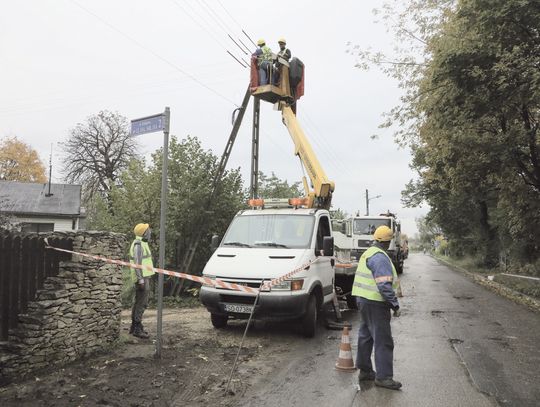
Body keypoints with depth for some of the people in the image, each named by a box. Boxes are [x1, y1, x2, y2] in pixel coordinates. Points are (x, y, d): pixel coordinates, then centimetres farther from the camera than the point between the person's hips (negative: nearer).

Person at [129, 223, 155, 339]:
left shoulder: (142, 243, 16)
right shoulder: (138, 245, -16)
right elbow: (137, 263, -22)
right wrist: (141, 280, -24)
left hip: (144, 276, 11)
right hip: (142, 277, -11)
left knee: (138, 302, 16)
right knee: (142, 303, -7)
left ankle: (134, 327, 26)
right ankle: (137, 329, -2)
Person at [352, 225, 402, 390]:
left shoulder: (368, 253, 15)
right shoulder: (380, 257, -17)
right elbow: (384, 285, -23)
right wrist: (395, 304, -18)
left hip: (363, 299, 10)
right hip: (376, 303, -10)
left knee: (365, 336, 16)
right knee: (383, 340, -4)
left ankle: (364, 370, 25)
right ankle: (383, 376, 0)